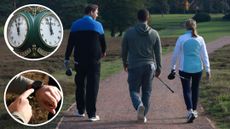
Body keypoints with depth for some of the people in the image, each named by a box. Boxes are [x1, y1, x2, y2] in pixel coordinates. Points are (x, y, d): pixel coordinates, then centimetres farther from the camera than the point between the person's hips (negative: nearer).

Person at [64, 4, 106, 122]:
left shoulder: (75, 25, 4)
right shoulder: (97, 25, -1)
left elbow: (70, 43, 2)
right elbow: (102, 41, 7)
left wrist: (67, 58, 6)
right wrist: (103, 52, 28)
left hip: (79, 60, 2)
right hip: (94, 61, -2)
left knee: (80, 85, 15)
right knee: (92, 87, 0)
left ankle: (80, 111, 20)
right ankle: (92, 114, -3)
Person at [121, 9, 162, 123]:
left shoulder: (129, 32, -4)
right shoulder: (154, 34, 0)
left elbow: (124, 50, 4)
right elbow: (158, 53, 3)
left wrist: (125, 63, 20)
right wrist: (158, 68, 12)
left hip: (134, 66, -1)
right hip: (149, 66, 2)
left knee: (134, 90, 7)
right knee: (147, 91, 12)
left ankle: (139, 105, -22)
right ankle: (143, 116, 13)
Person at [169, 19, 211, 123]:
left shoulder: (181, 38, -6)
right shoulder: (200, 39, -1)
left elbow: (175, 54, -2)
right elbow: (204, 56, 1)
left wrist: (173, 67, 10)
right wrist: (207, 70, 8)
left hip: (185, 69, -2)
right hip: (197, 68, 2)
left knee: (186, 90, 2)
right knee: (195, 89, 17)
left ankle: (190, 111, -17)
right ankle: (194, 111, 27)